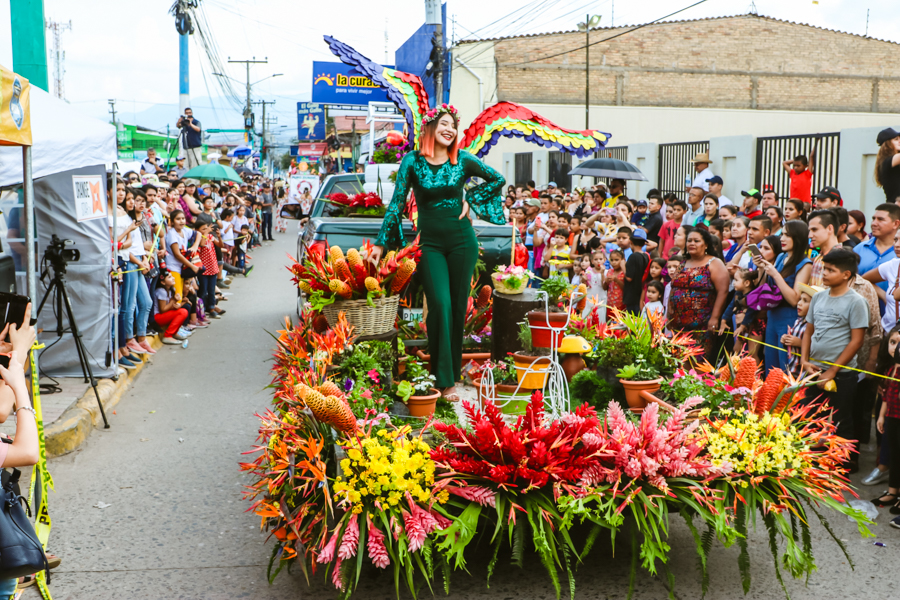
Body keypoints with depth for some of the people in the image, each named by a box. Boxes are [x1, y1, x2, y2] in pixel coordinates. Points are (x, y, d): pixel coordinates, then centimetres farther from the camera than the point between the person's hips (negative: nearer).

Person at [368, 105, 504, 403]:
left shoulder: (462, 160, 1)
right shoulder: (412, 161, -2)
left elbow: (497, 179, 14)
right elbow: (397, 203, -1)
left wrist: (470, 199, 3)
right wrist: (381, 243, -4)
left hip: (461, 241, 2)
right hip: (430, 244, -1)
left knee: (458, 308, 5)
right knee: (440, 306, -12)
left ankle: (453, 373, 18)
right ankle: (443, 380, -5)